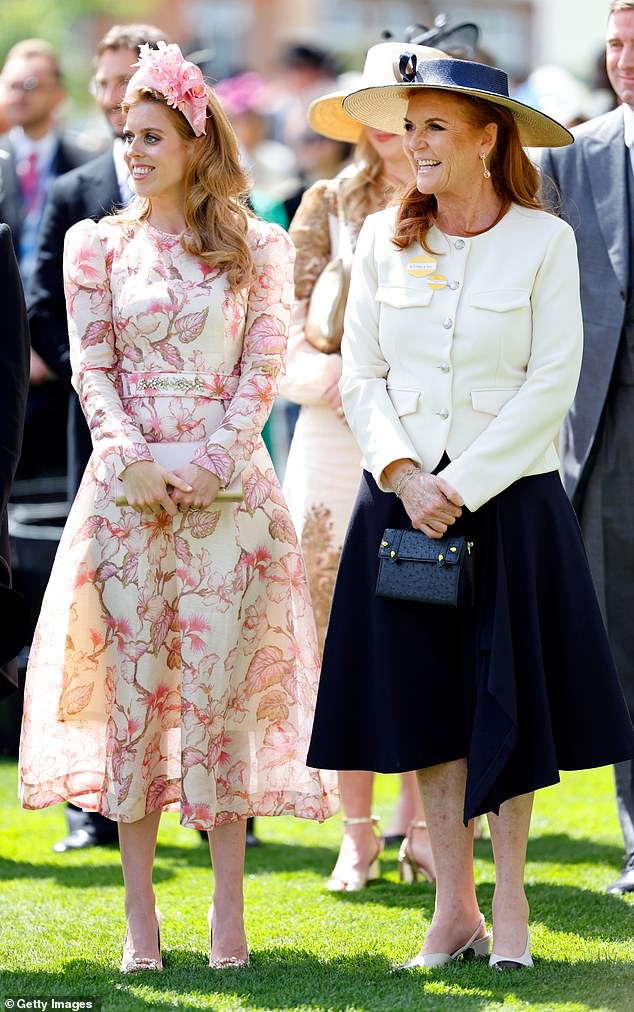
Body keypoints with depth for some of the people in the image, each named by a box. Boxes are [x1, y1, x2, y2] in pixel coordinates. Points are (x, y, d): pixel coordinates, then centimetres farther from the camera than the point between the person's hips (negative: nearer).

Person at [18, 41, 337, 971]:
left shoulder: (256, 249, 5)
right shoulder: (101, 246, 9)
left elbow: (263, 369, 1)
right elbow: (92, 367, 4)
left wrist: (211, 458, -11)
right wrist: (137, 458, -10)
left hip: (227, 491, -1)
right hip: (128, 487, 1)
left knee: (217, 692, -4)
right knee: (133, 689, -1)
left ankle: (228, 911, 2)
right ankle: (140, 915, 4)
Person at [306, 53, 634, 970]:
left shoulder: (544, 240, -5)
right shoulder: (383, 240, 4)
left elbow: (552, 381, -8)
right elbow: (360, 375, 5)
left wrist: (462, 484, -12)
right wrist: (402, 473, -9)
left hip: (509, 498, -3)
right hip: (404, 497, 3)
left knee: (508, 698, 2)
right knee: (425, 698, 4)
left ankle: (510, 904, 13)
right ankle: (454, 908, 12)